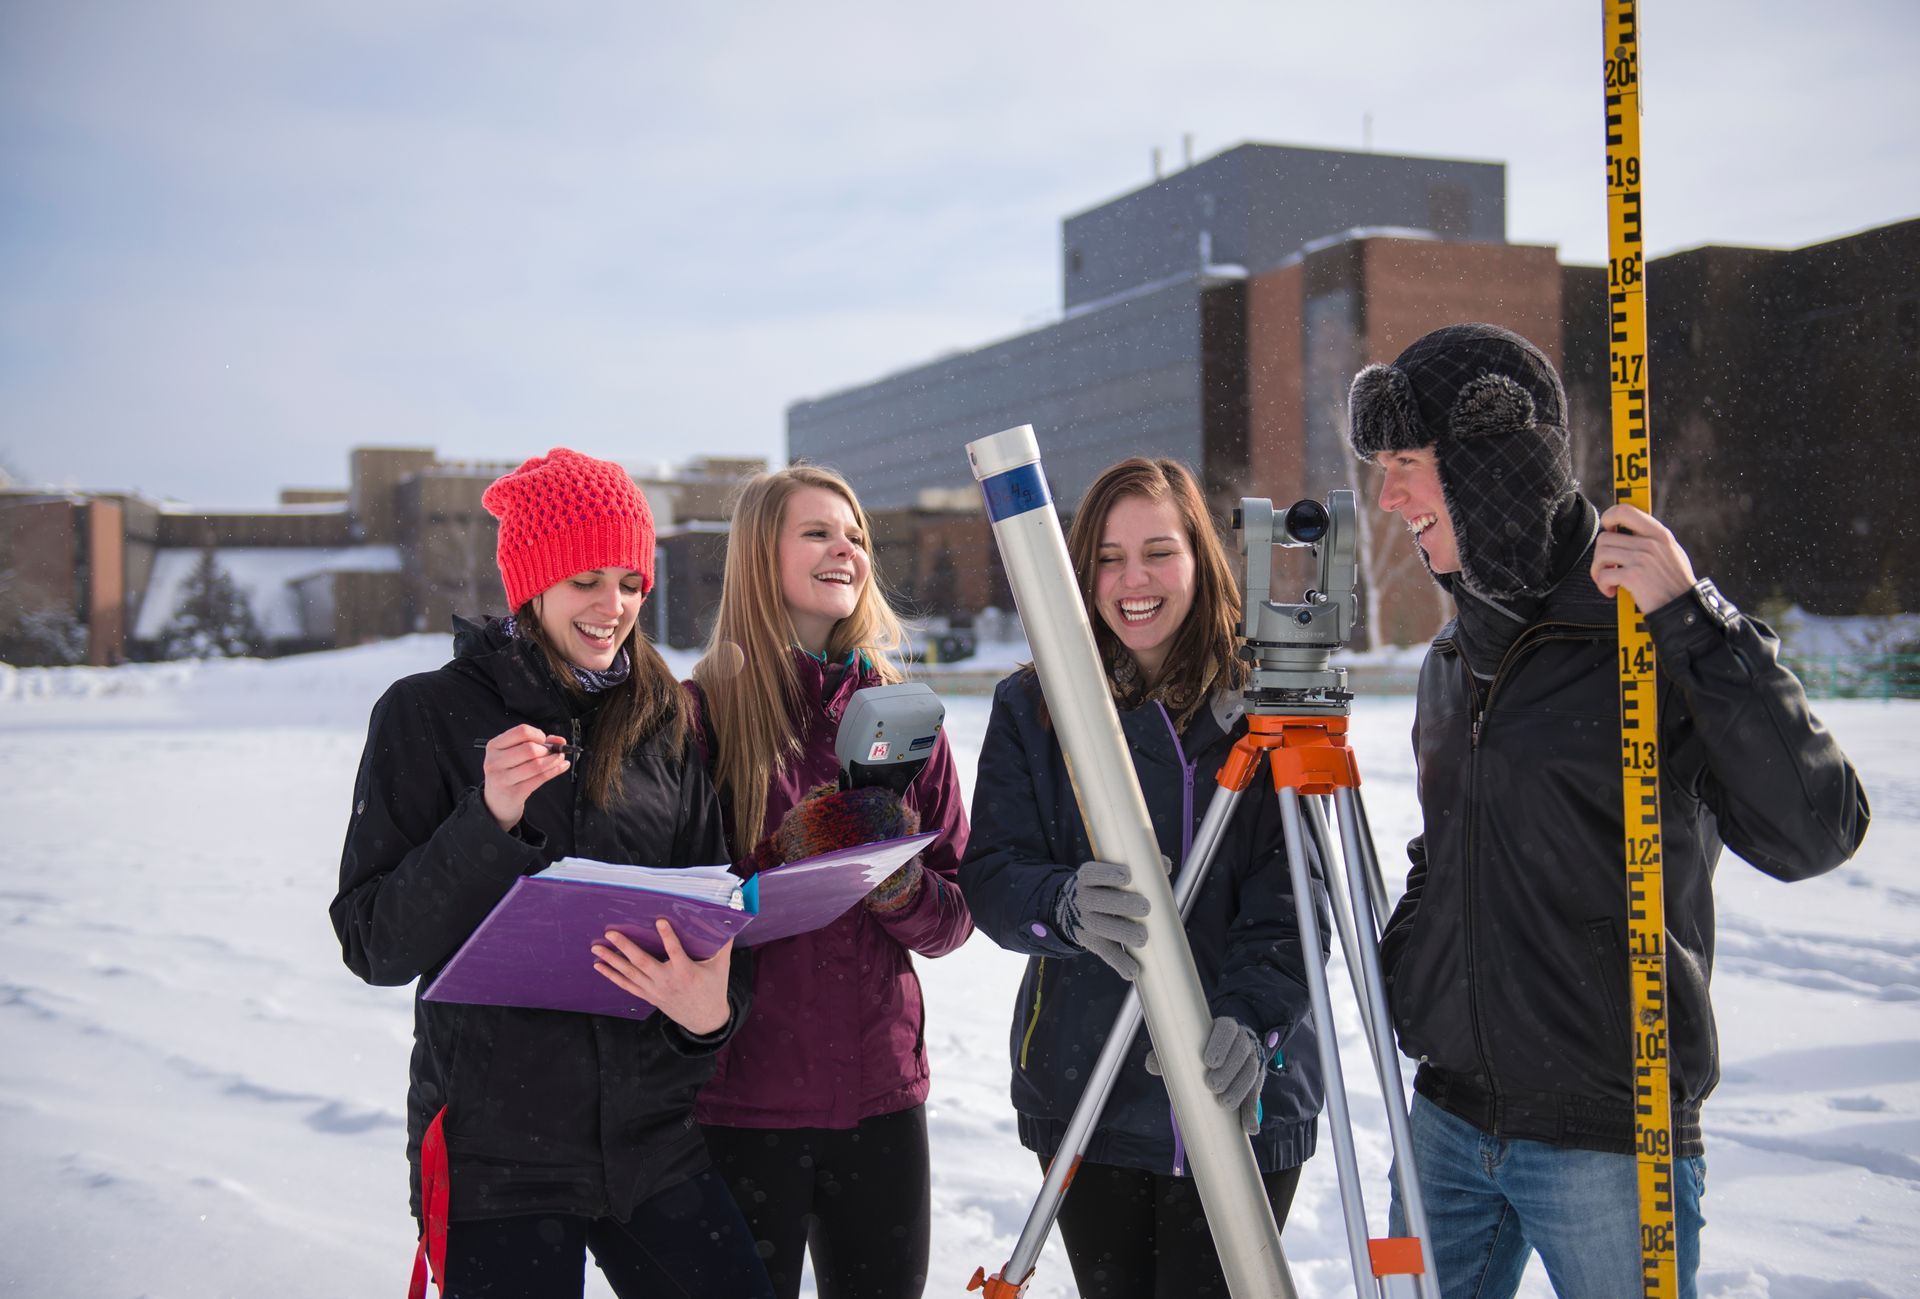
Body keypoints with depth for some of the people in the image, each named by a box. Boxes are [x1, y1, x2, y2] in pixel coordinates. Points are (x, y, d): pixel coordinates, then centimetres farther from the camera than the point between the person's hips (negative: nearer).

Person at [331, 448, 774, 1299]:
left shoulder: (669, 722, 7)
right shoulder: (428, 714, -3)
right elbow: (374, 946, -6)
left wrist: (714, 1006, -14)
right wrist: (489, 822, -21)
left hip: (655, 1134, 3)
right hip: (496, 1152, -3)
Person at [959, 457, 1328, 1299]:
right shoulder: (1030, 710, 4)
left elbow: (1293, 901, -7)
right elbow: (990, 880, -4)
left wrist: (1247, 1019, -25)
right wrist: (1068, 906, -26)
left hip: (1240, 1096, -2)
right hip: (1083, 1094, 2)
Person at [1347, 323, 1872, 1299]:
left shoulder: (1658, 642, -12)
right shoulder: (1454, 657, 10)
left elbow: (1812, 835, -25)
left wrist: (1695, 626, -29)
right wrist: (1395, 980, 11)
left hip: (1612, 1143, -6)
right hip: (1447, 1119, 7)